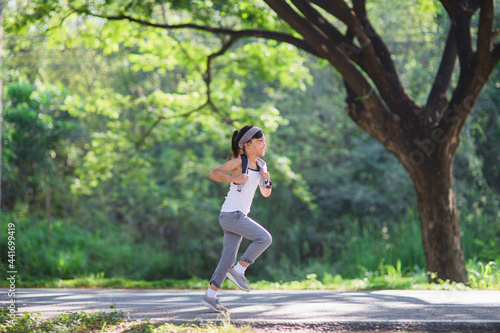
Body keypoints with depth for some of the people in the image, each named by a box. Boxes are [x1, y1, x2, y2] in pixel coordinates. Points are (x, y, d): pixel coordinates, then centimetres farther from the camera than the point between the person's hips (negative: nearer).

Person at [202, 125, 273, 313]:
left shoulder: (261, 165, 13)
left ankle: (210, 296, 10)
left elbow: (265, 193, 17)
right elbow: (213, 174, -14)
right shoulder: (238, 162, -10)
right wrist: (234, 178, -24)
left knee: (228, 258, 7)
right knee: (264, 238, -16)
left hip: (240, 216, 8)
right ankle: (239, 270, -6)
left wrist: (266, 181, -3)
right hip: (230, 215, -8)